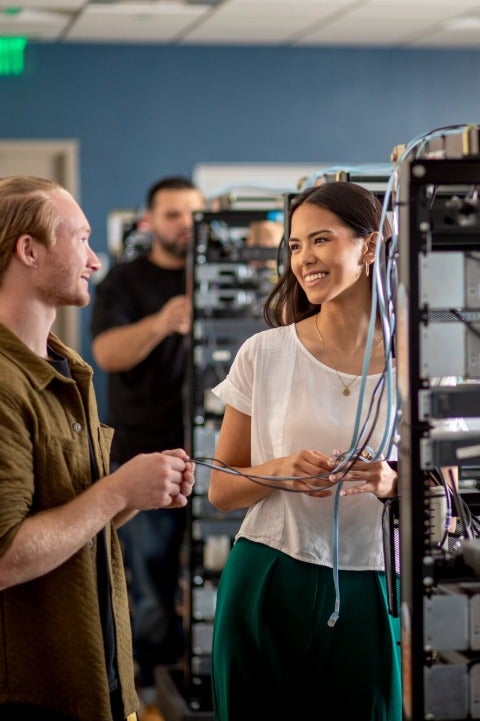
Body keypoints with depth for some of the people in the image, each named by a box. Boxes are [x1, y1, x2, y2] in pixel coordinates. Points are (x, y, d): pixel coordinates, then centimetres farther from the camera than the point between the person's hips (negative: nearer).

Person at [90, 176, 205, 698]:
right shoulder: (125, 283, 2)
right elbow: (107, 353, -14)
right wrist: (159, 324, -33)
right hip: (145, 457, -2)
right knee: (152, 590, -2)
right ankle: (154, 690, 10)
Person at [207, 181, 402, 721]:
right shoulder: (265, 353, -1)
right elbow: (220, 490, 4)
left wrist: (393, 484, -18)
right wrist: (281, 471, -16)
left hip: (366, 593, 0)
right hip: (266, 587, 0)